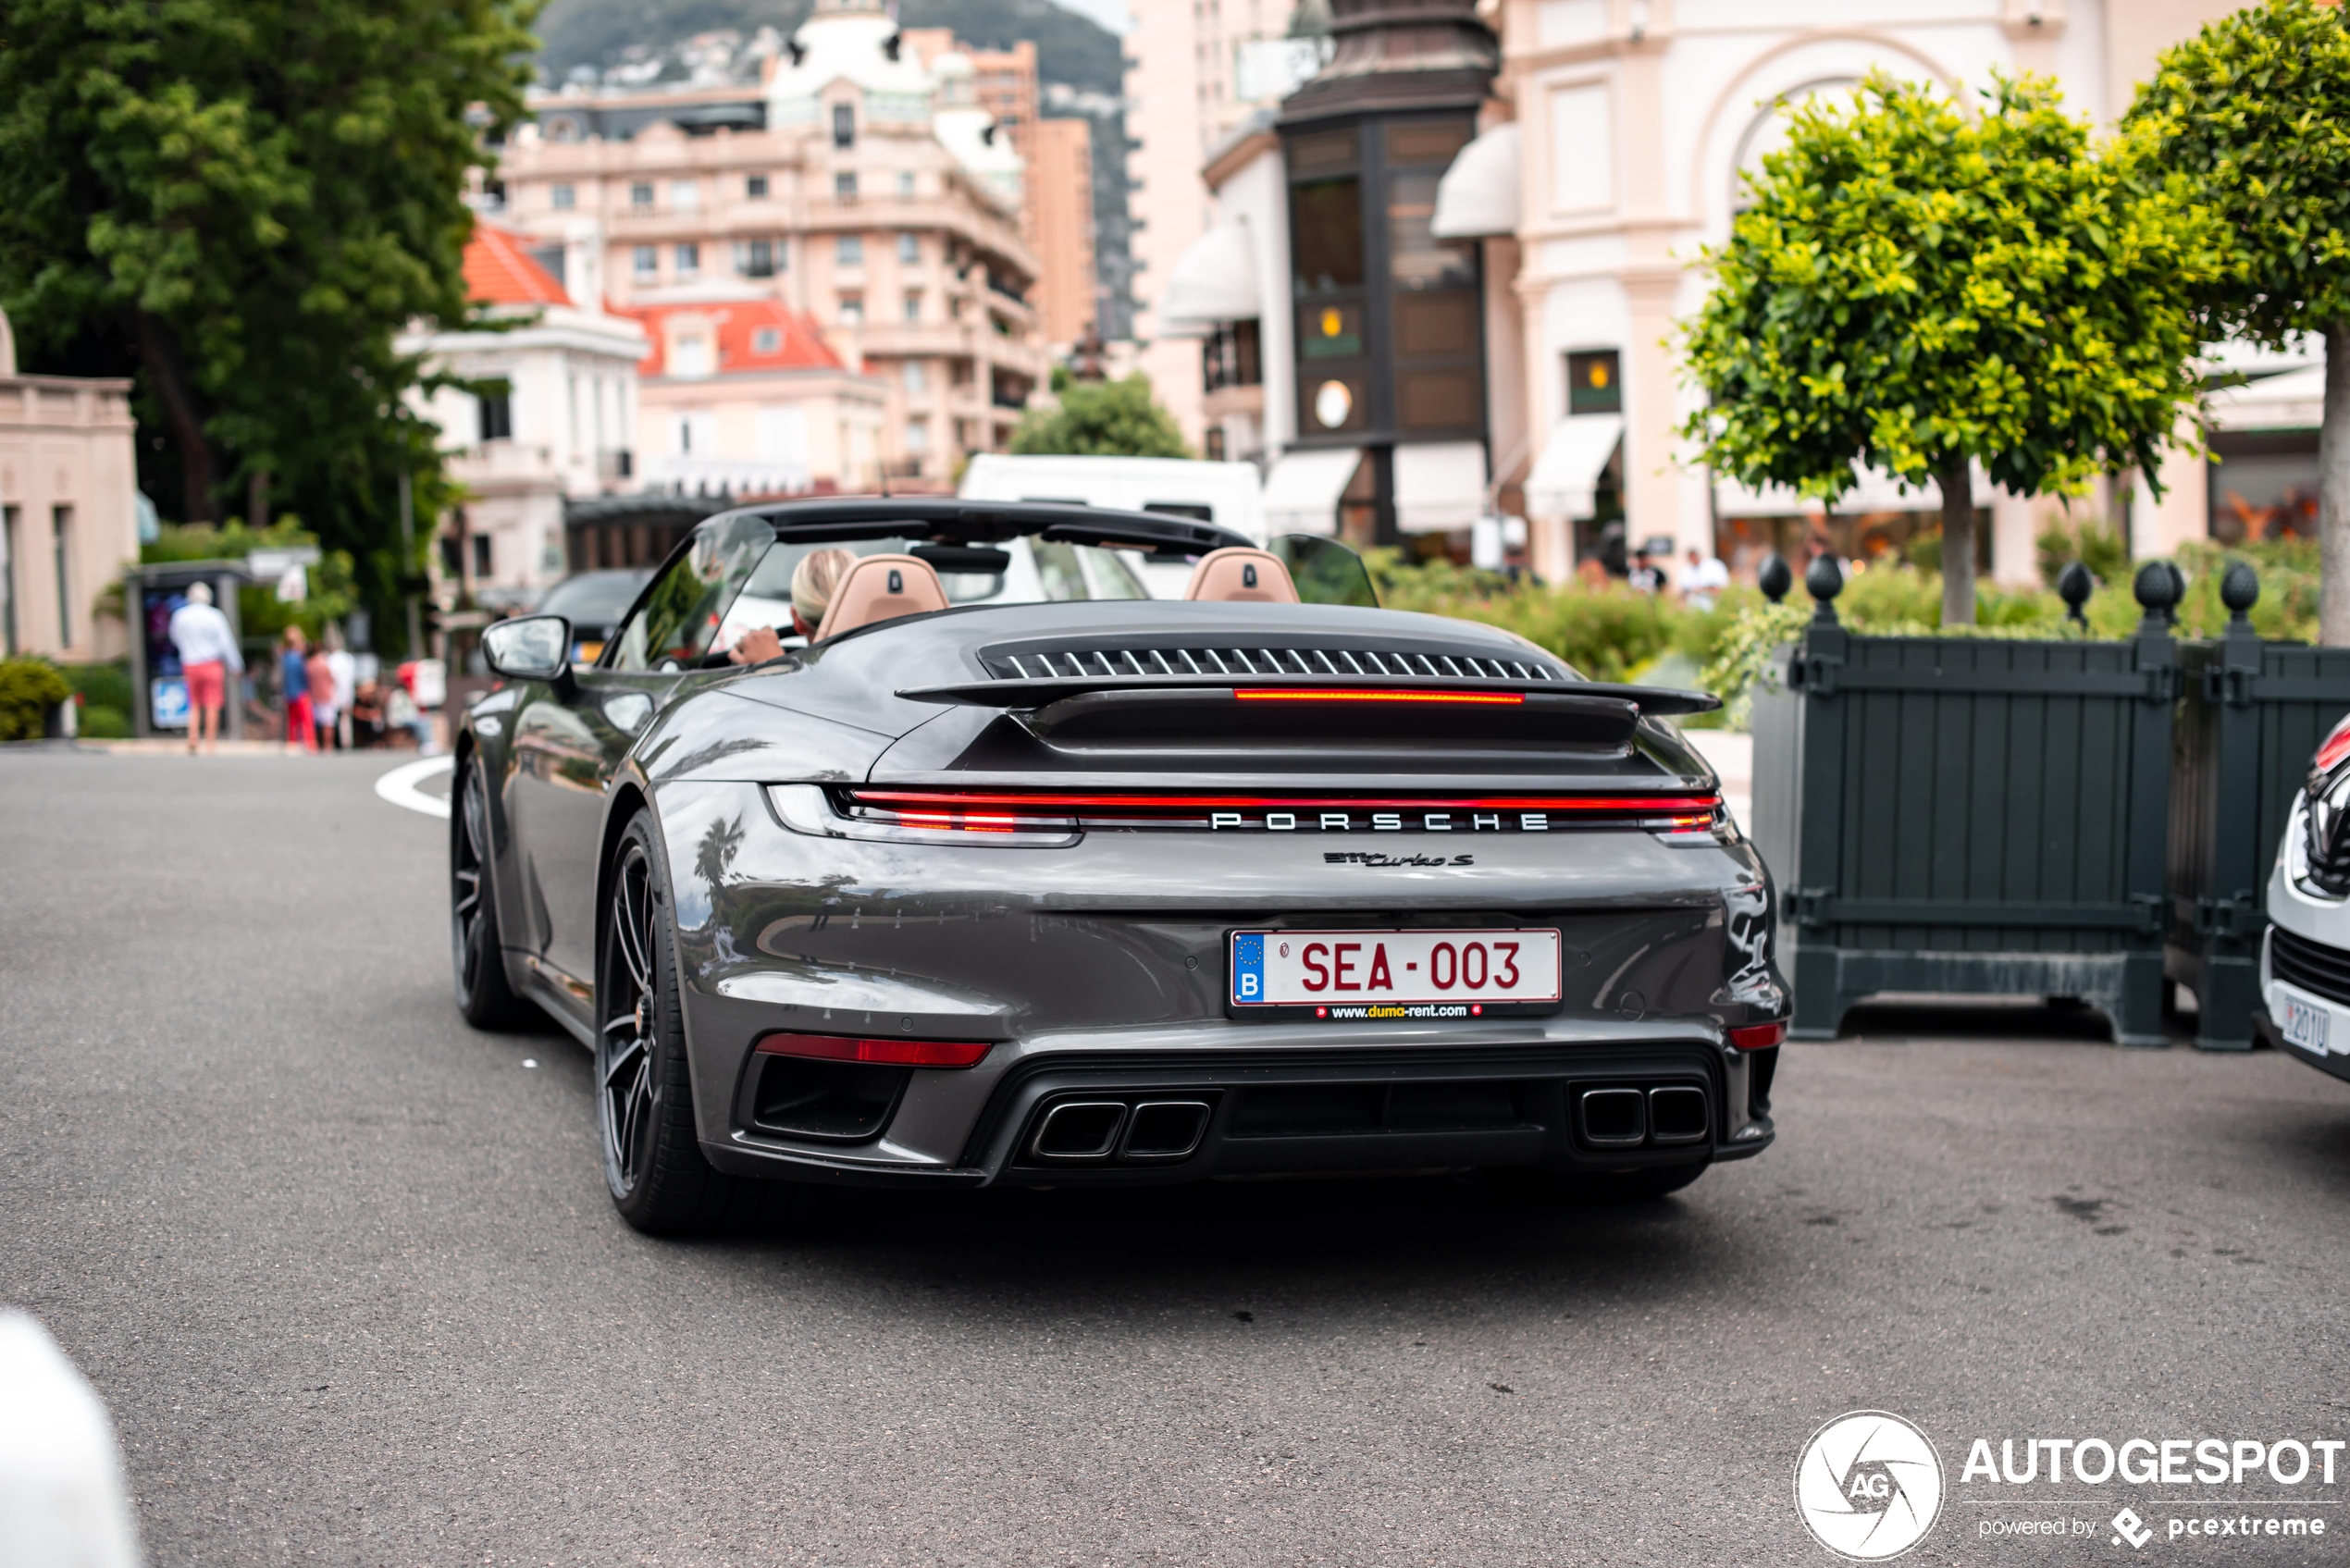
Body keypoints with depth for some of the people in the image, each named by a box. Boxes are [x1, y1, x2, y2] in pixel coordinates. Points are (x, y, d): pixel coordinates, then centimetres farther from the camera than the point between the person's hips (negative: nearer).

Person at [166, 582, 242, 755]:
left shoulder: (179, 616, 1)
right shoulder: (214, 616, -7)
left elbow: (176, 639, 17)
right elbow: (226, 643, -5)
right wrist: (236, 665, 3)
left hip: (190, 665, 3)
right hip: (212, 663, -3)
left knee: (195, 707, 11)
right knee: (212, 706, 3)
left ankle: (192, 744, -1)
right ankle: (210, 742, 3)